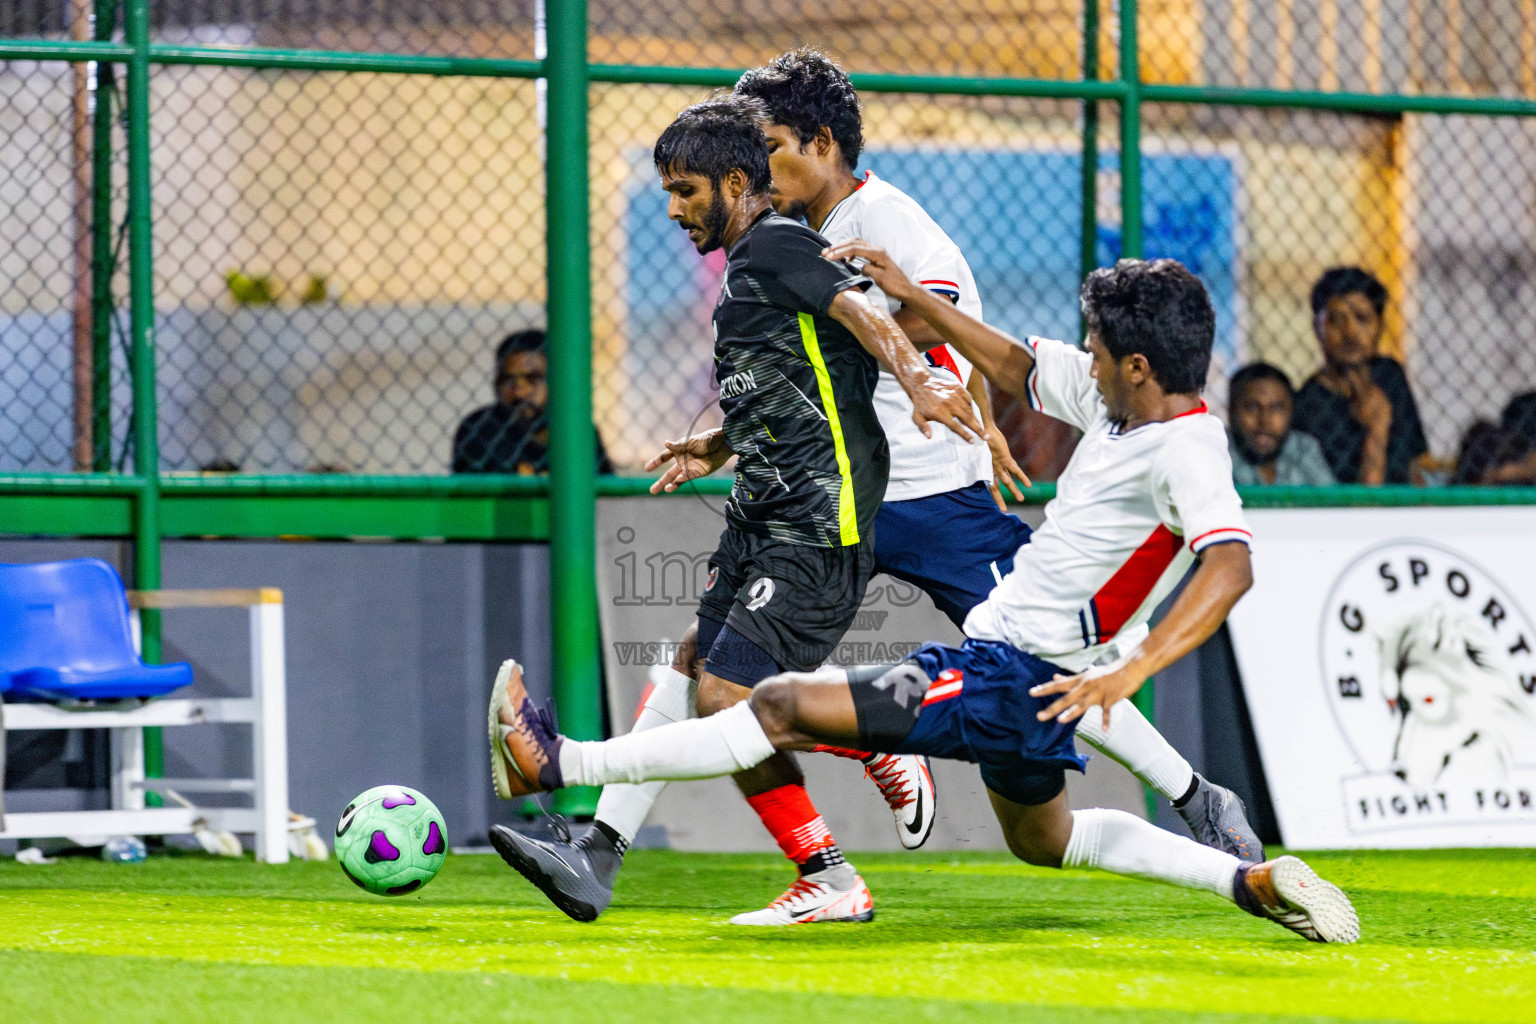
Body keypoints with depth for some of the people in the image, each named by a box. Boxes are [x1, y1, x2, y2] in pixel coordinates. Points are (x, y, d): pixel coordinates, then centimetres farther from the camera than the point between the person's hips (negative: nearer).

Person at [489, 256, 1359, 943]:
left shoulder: (1186, 450, -23)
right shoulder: (1120, 401, 4)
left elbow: (1231, 566, -38)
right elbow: (1020, 369, 19)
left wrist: (1132, 670, -47)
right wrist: (912, 297, 12)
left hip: (1015, 678, -10)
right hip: (1011, 655, 10)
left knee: (786, 708, -11)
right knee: (1043, 840, 33)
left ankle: (561, 765, -7)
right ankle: (1254, 882, 26)